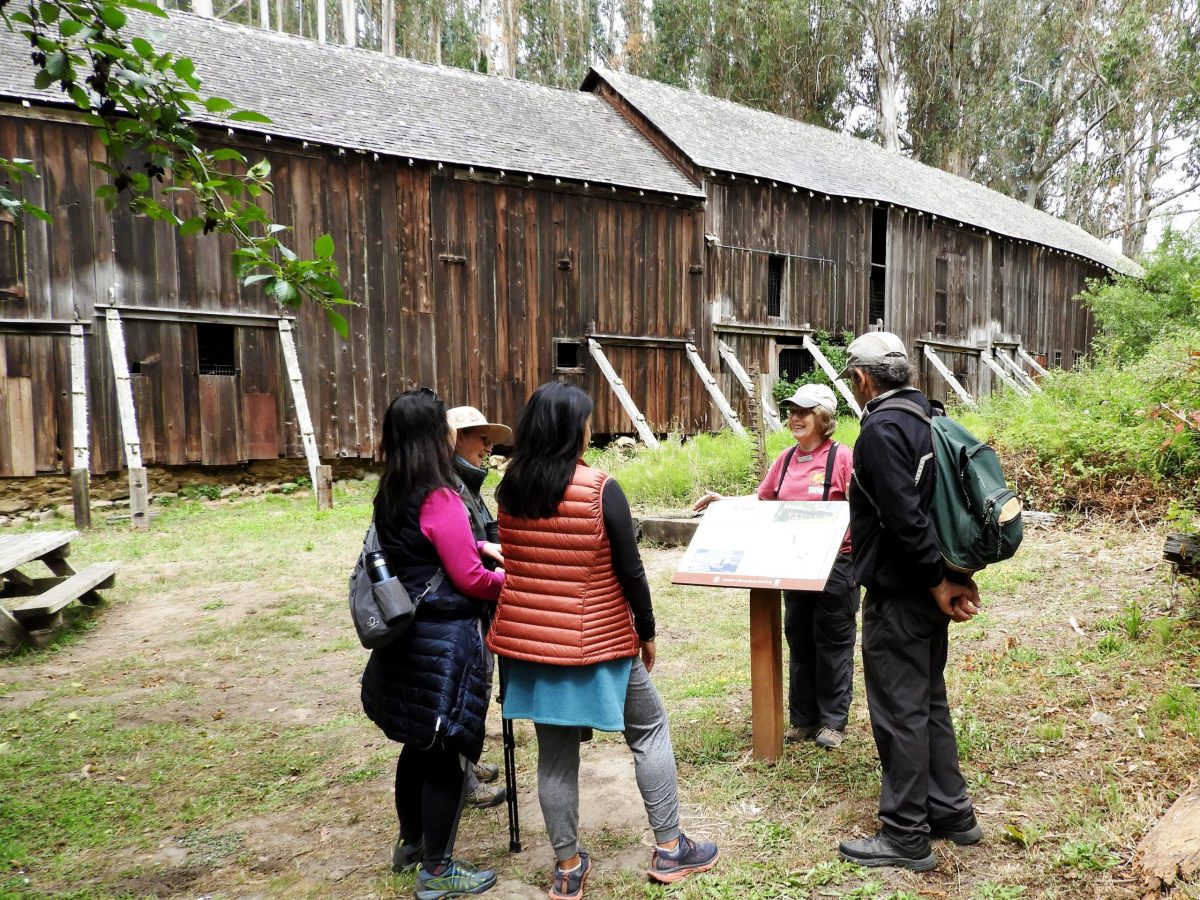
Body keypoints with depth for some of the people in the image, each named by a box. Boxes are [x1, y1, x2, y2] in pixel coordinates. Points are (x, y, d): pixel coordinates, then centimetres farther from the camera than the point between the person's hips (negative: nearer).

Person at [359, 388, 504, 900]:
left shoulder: (389, 499, 5)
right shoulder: (439, 501, -20)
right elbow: (470, 579, -16)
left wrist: (477, 548, 15)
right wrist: (510, 583, 0)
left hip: (407, 636, 8)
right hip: (447, 641, -8)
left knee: (419, 743, 22)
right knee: (448, 753, 4)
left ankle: (411, 842, 38)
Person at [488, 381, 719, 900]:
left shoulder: (510, 489, -1)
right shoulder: (600, 490, -16)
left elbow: (513, 562, 10)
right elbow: (630, 572, -10)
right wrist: (647, 632, 2)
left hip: (529, 639, 5)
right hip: (596, 641, -4)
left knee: (555, 752, 14)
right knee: (649, 731, 16)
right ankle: (670, 849, 23)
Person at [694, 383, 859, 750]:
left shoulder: (842, 457, -9)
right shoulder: (786, 458, 9)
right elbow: (761, 501, 16)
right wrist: (722, 501, 6)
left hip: (834, 564, -6)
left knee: (833, 642, 5)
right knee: (799, 640, 12)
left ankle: (833, 721, 17)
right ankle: (803, 719, 23)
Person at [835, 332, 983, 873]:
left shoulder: (881, 430, -19)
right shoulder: (929, 419, 10)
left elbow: (905, 518, -25)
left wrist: (939, 583, -15)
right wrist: (959, 577, 10)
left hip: (897, 595, -10)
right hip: (927, 590, 10)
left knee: (899, 711, 0)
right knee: (928, 702, 20)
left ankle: (906, 837, 12)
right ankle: (951, 812, 31)